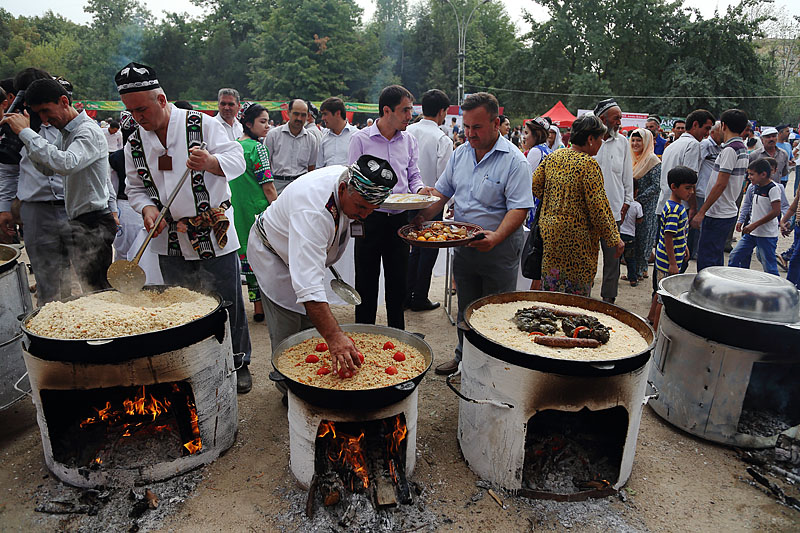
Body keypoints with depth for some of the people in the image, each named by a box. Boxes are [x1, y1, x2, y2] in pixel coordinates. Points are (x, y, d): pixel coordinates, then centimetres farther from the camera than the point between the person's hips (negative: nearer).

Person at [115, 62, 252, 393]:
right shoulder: (135, 142, 8)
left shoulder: (202, 124, -5)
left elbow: (237, 160, -9)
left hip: (215, 235, -4)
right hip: (171, 242, 4)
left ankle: (238, 364, 20)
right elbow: (135, 187, 13)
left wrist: (210, 162, -31)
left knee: (228, 303, 3)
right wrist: (148, 208, -9)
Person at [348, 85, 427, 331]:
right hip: (370, 217, -4)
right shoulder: (361, 139, -4)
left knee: (398, 280, 12)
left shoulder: (409, 139, 8)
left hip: (399, 218, 4)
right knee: (366, 280, 6)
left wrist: (419, 189, -7)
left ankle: (397, 332, 28)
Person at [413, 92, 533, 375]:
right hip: (463, 246, 6)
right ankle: (464, 357, 36)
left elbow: (519, 208, -19)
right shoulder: (460, 154, 7)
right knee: (465, 309, 19)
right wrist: (422, 216, -5)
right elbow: (442, 191, 12)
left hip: (499, 249, -5)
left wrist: (496, 237, -34)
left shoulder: (514, 160, -13)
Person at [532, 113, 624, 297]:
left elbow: (536, 185, 10)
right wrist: (614, 238, -9)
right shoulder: (589, 164, -16)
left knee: (550, 287, 17)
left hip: (549, 231, 7)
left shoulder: (552, 157, 3)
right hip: (577, 237, -7)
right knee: (577, 292, 6)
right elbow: (598, 206, -17)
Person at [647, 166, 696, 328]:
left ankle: (651, 317, 38)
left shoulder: (679, 206, 8)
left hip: (667, 259, 10)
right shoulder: (674, 210, -23)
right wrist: (673, 264, -24)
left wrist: (684, 249, 28)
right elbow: (668, 237, -25)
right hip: (668, 261, -10)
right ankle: (656, 329, 12)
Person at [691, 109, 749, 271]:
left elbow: (721, 185, -21)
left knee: (706, 259, -7)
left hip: (718, 215, -10)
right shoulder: (742, 148, 14)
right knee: (716, 258, 17)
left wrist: (701, 212, -18)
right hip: (729, 211, 10)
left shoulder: (730, 149, -16)